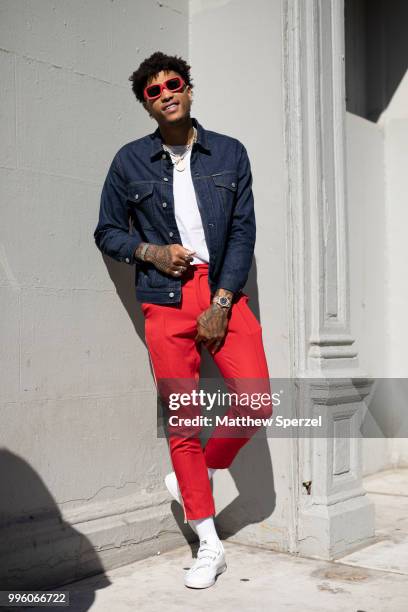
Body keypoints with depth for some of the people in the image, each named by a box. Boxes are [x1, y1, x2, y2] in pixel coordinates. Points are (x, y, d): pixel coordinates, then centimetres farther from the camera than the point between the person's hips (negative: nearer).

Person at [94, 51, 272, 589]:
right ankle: (209, 546, 14)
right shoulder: (130, 160, 7)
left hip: (224, 293, 1)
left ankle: (196, 475, 19)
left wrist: (221, 304, -7)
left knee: (257, 402, -11)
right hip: (165, 301, -1)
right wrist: (149, 251, -7)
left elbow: (244, 231, 2)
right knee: (183, 420, 1)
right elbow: (107, 231, 13)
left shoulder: (230, 153, 7)